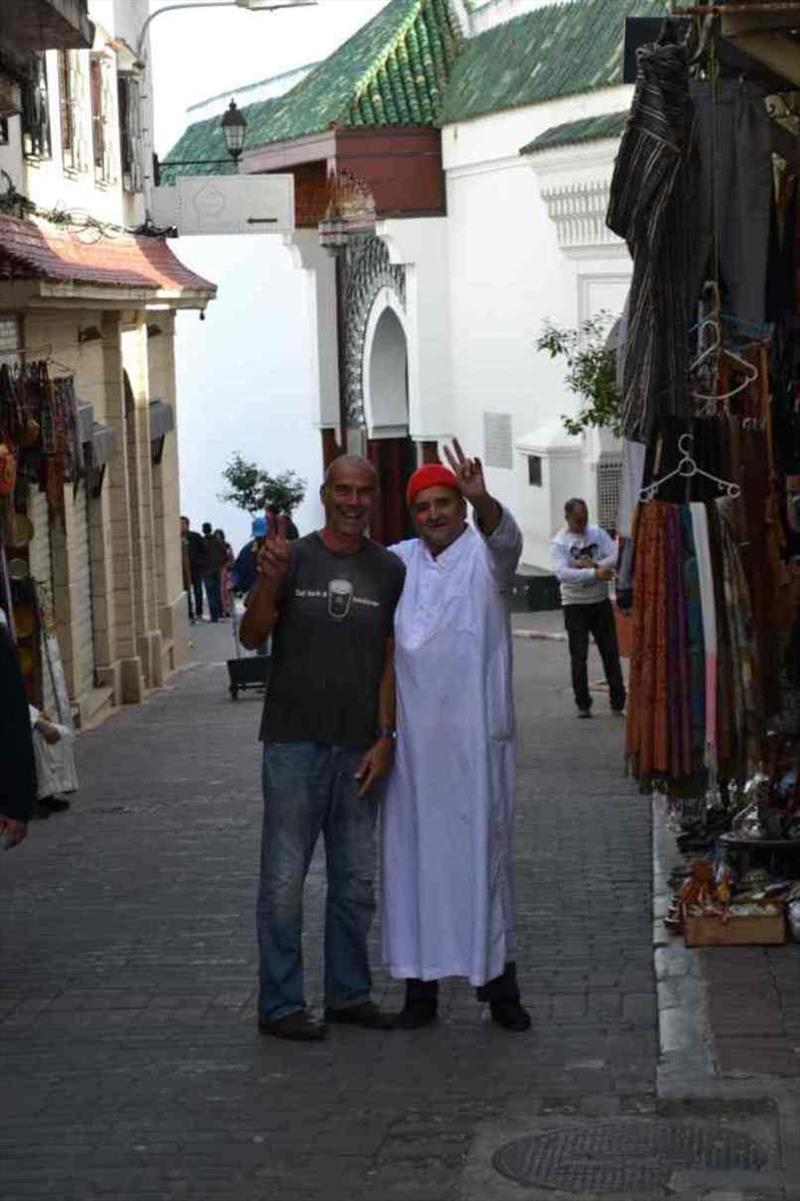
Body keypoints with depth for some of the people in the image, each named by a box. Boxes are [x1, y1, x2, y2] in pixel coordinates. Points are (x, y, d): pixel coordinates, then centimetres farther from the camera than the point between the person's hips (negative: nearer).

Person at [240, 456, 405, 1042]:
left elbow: (390, 660, 6)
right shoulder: (292, 558, -1)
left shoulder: (389, 570, 5)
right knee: (284, 879, -2)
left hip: (359, 747, 3)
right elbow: (252, 637, -7)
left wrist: (385, 739, -1)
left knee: (357, 882, 11)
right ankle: (280, 1004, 6)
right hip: (295, 742, -3)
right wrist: (268, 582, -25)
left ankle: (348, 993, 23)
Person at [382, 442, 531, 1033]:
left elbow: (504, 535, -25)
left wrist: (481, 500, -46)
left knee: (485, 848, 1)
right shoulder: (397, 563, 11)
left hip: (476, 735, -3)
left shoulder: (485, 555, -2)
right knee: (415, 853, 5)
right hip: (413, 735, 3)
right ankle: (421, 981, 11)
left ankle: (498, 978, 10)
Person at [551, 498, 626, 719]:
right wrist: (595, 573, -28)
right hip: (575, 605, -3)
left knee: (611, 652, 4)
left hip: (601, 601, 3)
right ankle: (583, 705, 8)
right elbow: (562, 573, -22)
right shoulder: (560, 542, -7)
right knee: (579, 656, 0)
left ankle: (619, 702, 10)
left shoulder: (597, 533, 4)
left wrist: (592, 564, -19)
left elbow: (617, 557, -5)